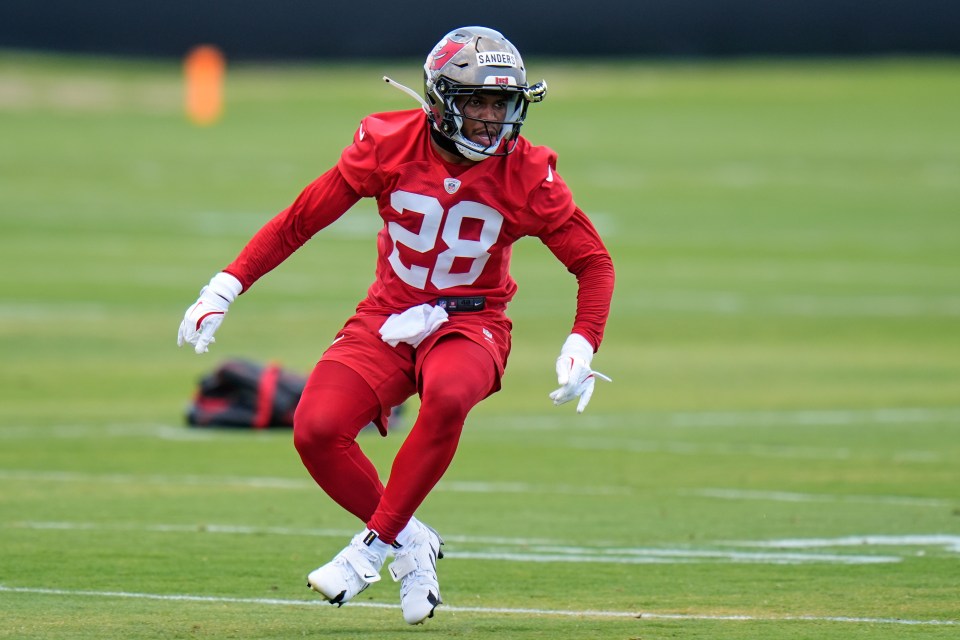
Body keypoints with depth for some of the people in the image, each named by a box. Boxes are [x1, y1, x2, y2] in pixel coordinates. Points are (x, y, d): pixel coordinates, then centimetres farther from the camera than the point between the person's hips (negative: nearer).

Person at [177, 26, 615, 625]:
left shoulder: (526, 174, -11)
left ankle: (376, 543, -21)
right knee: (316, 428, -23)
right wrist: (226, 286, -7)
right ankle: (410, 543, -1)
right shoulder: (388, 146, -10)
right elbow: (301, 219, -2)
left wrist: (581, 348, -20)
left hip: (471, 323, -2)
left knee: (447, 395, -37)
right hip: (387, 318, 2)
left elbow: (595, 262, -4)